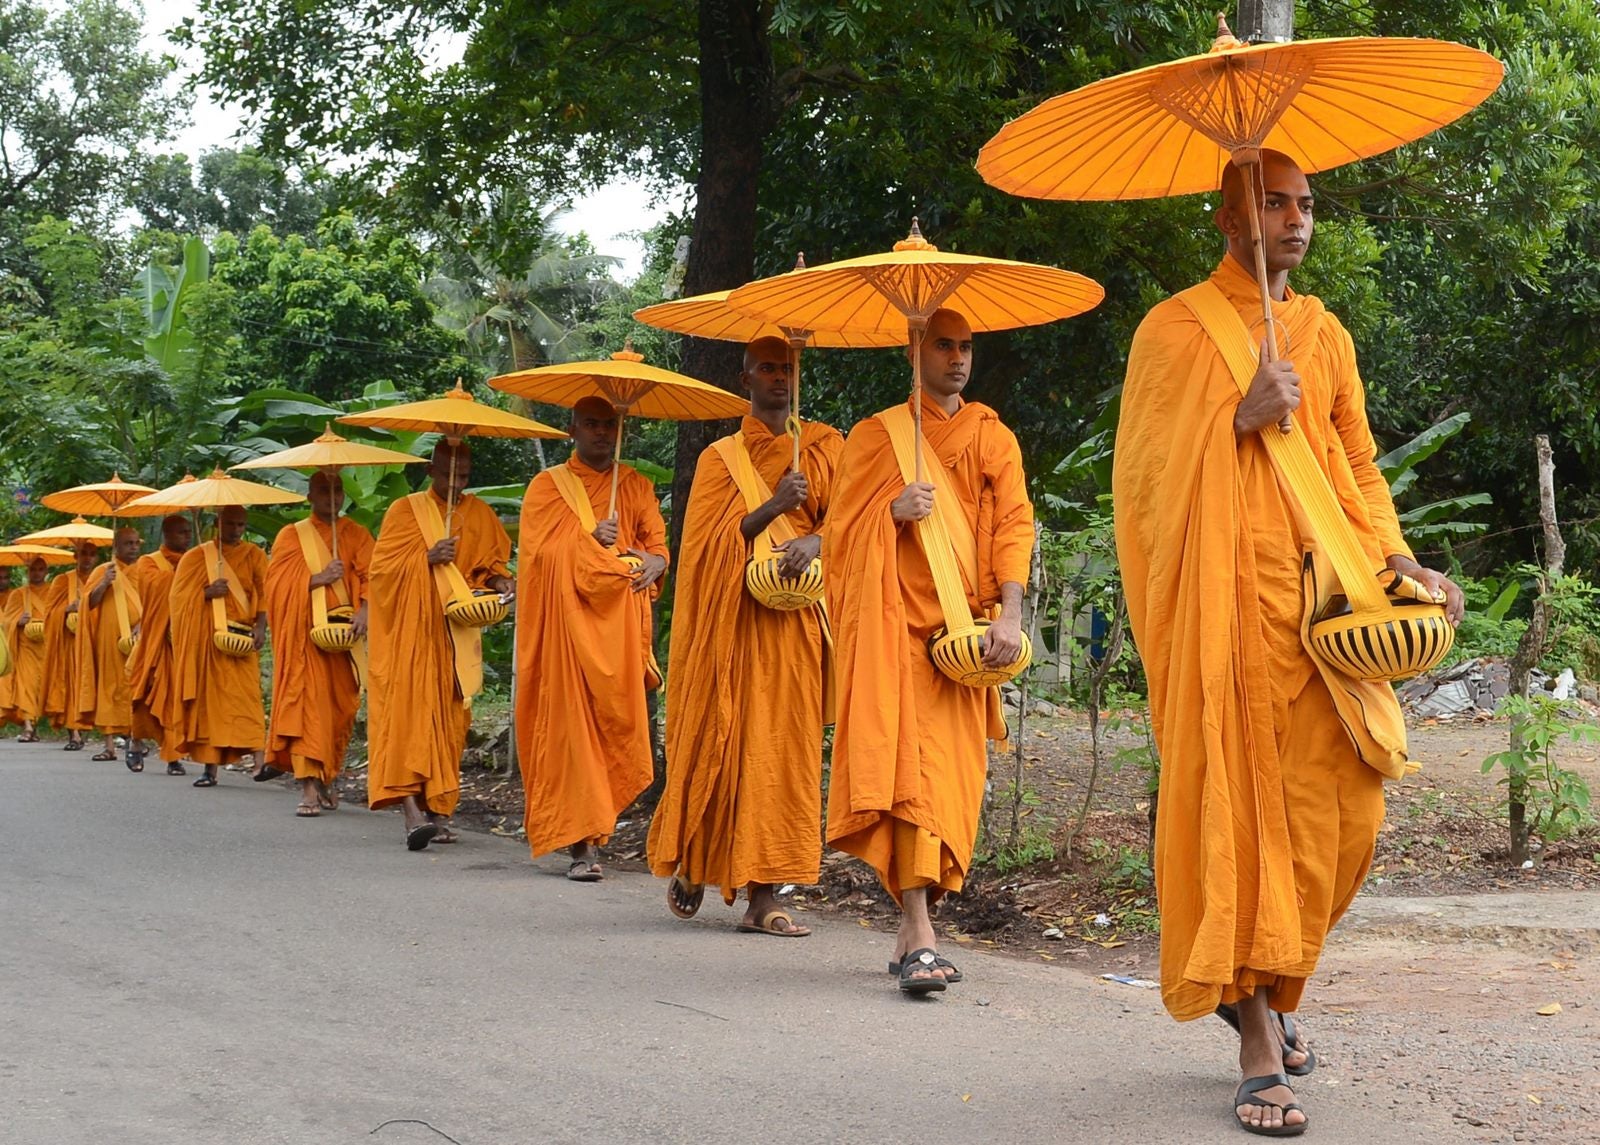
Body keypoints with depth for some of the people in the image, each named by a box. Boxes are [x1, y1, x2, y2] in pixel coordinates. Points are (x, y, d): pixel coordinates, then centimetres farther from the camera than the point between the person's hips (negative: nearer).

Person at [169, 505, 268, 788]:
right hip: (207, 638, 0)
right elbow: (178, 596, 5)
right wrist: (207, 593, -13)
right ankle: (210, 766, 0)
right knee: (210, 698, -2)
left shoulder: (254, 555, 11)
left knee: (246, 696, -10)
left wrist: (260, 627, -10)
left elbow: (264, 595, 6)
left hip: (243, 638, 0)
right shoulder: (197, 556, 9)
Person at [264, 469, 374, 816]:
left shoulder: (356, 536, 12)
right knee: (307, 704, -13)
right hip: (304, 634, -2)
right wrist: (318, 578, -15)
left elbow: (371, 578, -1)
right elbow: (278, 583, -1)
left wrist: (363, 610, -19)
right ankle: (309, 789, -20)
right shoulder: (292, 535, 9)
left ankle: (329, 777, 24)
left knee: (340, 708, 6)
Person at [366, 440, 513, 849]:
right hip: (410, 631, -4)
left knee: (449, 720, 4)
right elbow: (383, 567, -4)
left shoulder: (479, 515, 10)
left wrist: (500, 582, -6)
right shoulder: (406, 510, 1)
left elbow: (492, 562, 16)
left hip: (455, 636, 4)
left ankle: (437, 809, 11)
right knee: (409, 712, -15)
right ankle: (413, 813, -24)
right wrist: (427, 558, -19)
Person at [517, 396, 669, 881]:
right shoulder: (548, 486, 10)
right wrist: (591, 539, -15)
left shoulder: (636, 486, 17)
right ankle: (584, 844, -12)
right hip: (567, 622, -2)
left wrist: (654, 561, -15)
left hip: (619, 622, 2)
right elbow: (542, 549, -3)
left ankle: (590, 830, 8)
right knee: (572, 726, -9)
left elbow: (658, 543, 7)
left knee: (617, 723, -5)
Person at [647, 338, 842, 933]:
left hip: (797, 621, 1)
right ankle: (690, 865, 21)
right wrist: (772, 507, -15)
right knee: (720, 742, -2)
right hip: (734, 617, -1)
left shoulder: (825, 448, 13)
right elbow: (707, 542, 0)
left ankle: (762, 895, -3)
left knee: (783, 745, -4)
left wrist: (814, 539, -20)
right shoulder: (721, 456, 10)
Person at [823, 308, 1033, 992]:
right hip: (894, 626, -3)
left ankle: (912, 927, 12)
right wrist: (893, 512, -13)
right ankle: (919, 935, -19)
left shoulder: (994, 440, 14)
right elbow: (843, 528, 8)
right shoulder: (877, 435, 10)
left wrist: (1010, 614, -12)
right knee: (910, 766, -14)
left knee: (951, 775, 1)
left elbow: (1014, 526, 3)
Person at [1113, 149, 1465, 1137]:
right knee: (1239, 801, -7)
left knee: (1343, 810, 0)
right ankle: (1261, 1040, -2)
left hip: (1325, 599, 5)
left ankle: (1264, 982, 24)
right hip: (1226, 601, -5)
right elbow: (1152, 468, 0)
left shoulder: (1326, 335, 20)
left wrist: (1396, 556, 4)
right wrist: (1239, 421, -14)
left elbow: (1359, 463, 19)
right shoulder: (1175, 329, 5)